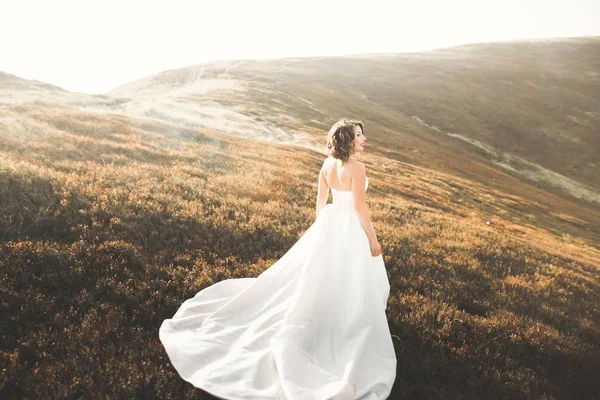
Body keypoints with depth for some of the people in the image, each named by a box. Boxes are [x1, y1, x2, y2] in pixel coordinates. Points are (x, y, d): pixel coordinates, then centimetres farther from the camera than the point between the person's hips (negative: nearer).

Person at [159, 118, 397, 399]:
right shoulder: (356, 168, -22)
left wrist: (321, 228, 21)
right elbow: (360, 208, -20)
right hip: (350, 228, -7)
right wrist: (373, 240, -10)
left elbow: (320, 200, 8)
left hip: (331, 222, 7)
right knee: (349, 287, 10)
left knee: (318, 276, 22)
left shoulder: (327, 163, 1)